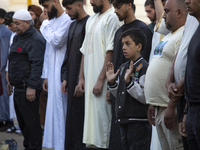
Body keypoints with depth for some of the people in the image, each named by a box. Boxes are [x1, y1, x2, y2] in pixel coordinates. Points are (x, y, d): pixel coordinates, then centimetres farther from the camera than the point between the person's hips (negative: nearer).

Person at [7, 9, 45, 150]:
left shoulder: (35, 40, -15)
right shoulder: (18, 37, 17)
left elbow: (36, 64, -21)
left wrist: (31, 86, -25)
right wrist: (11, 81, 26)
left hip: (28, 89, -10)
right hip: (18, 88, 10)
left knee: (31, 121, -7)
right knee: (22, 121, 14)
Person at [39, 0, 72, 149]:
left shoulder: (67, 20, -11)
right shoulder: (52, 21, 16)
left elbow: (56, 41, -22)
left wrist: (45, 23, -9)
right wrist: (46, 75, 19)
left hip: (62, 72, -9)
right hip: (52, 73, 9)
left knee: (60, 108, -8)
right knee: (53, 108, 9)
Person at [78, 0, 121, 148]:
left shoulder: (111, 18, -9)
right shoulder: (91, 20, 18)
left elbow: (111, 52, -16)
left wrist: (100, 80, -18)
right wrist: (82, 78, 13)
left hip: (103, 81, -8)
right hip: (90, 79, 9)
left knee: (102, 116, -8)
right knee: (91, 115, 9)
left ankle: (103, 144, -3)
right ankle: (92, 144, 13)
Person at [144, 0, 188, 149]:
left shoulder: (184, 36, -13)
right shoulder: (168, 36, 21)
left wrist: (172, 107, -25)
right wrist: (152, 104, 21)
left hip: (171, 108, -10)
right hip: (160, 107, 10)